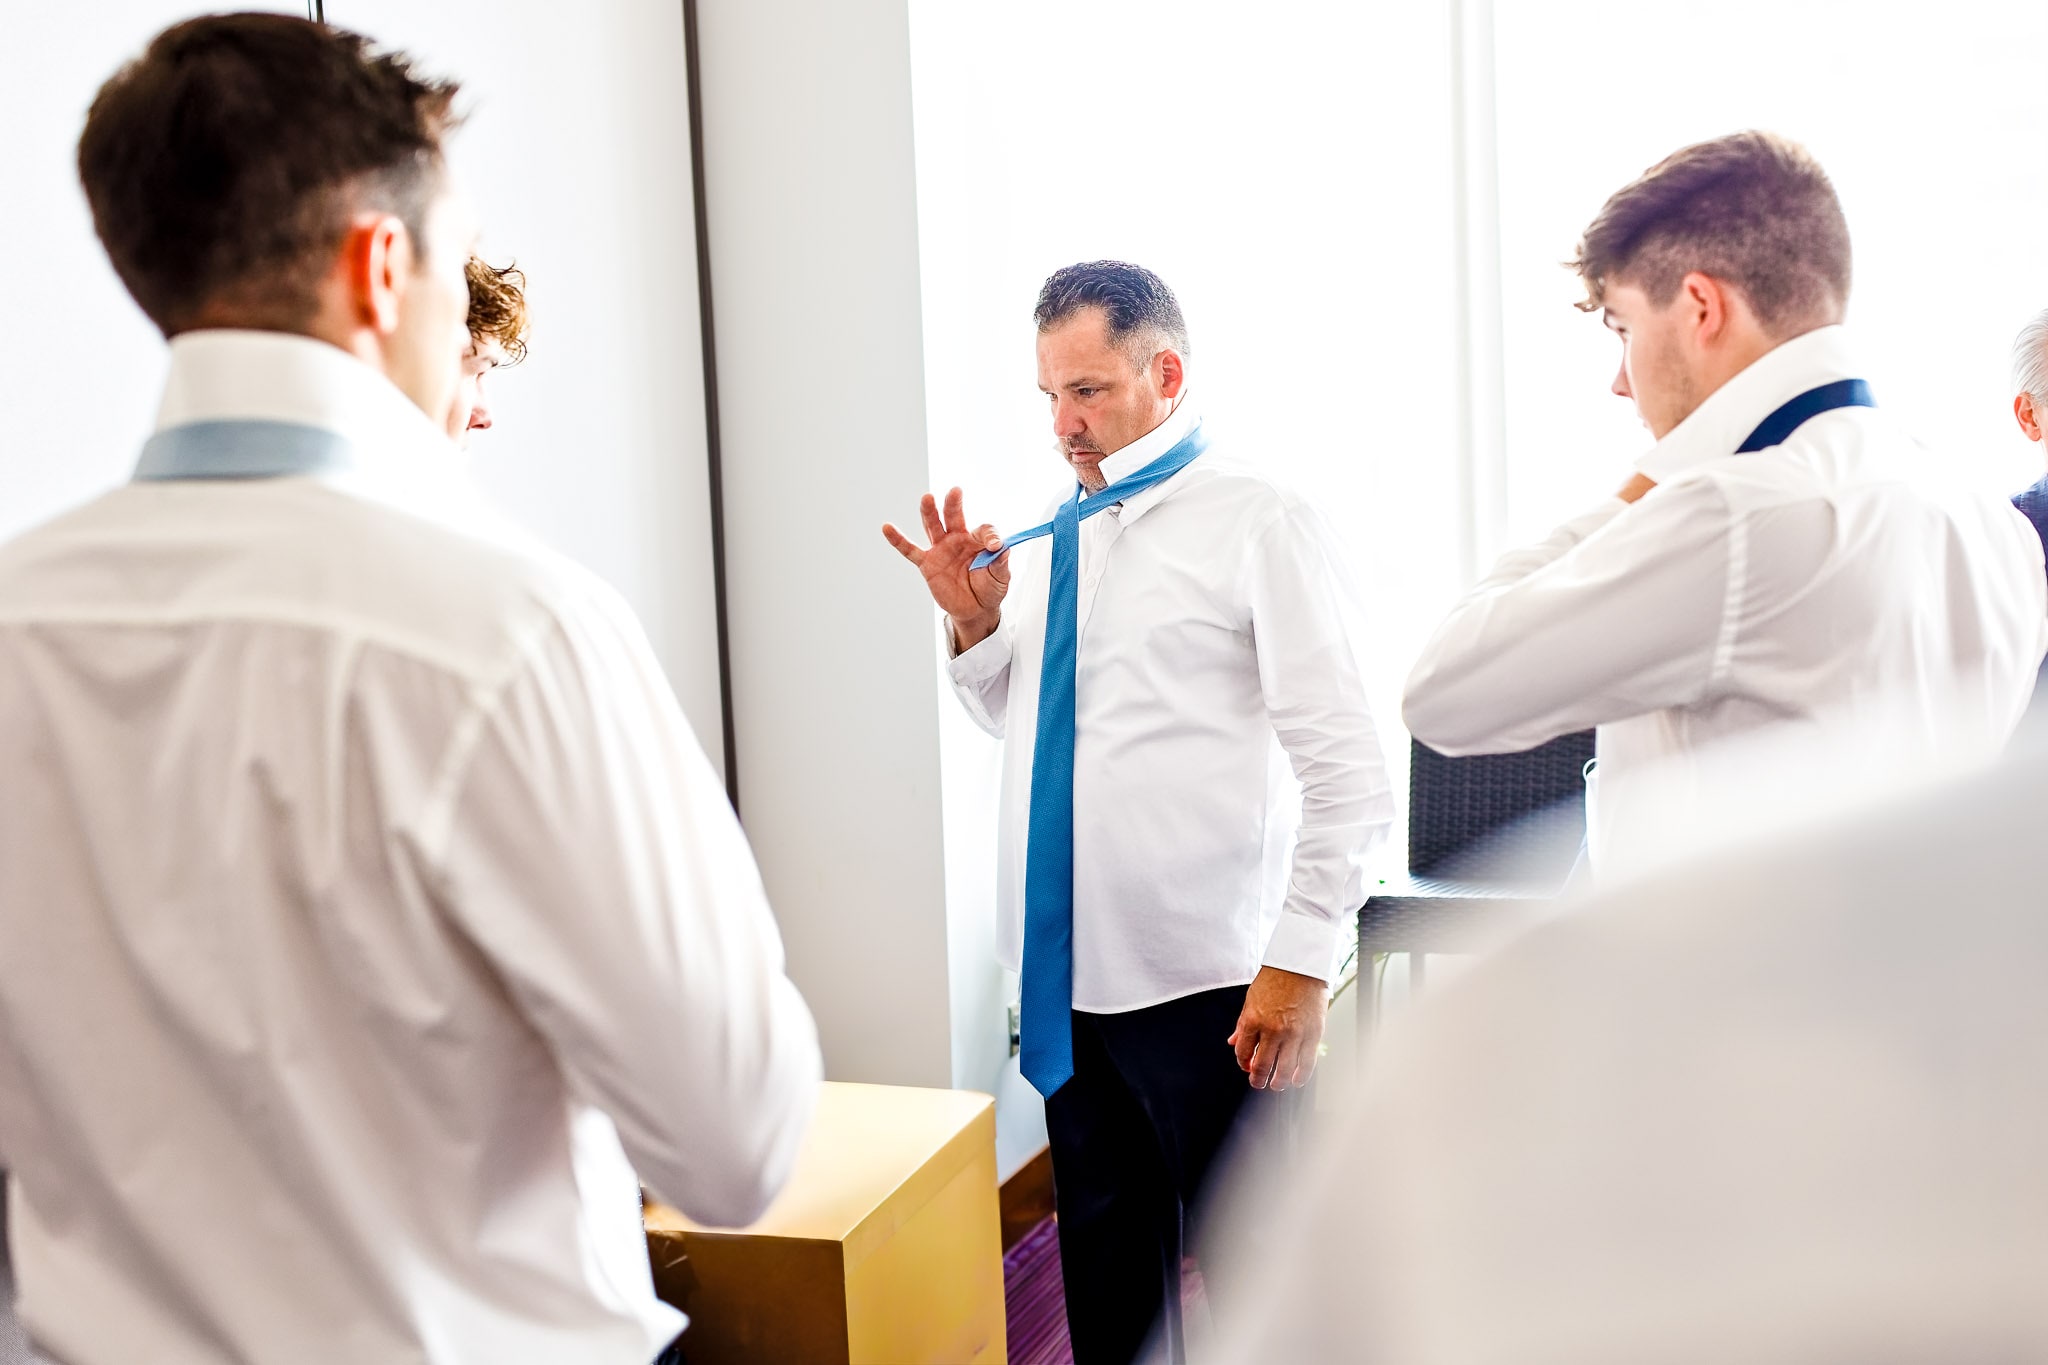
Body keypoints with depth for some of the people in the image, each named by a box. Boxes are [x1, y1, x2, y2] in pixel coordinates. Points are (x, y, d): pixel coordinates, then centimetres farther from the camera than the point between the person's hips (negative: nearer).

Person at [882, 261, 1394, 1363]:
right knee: (1105, 1263, 18)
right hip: (1068, 975, 6)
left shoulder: (1255, 522, -9)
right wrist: (970, 622, 4)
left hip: (1207, 982, -6)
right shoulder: (1052, 535, 10)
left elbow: (1346, 768, -12)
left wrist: (1301, 964, -16)